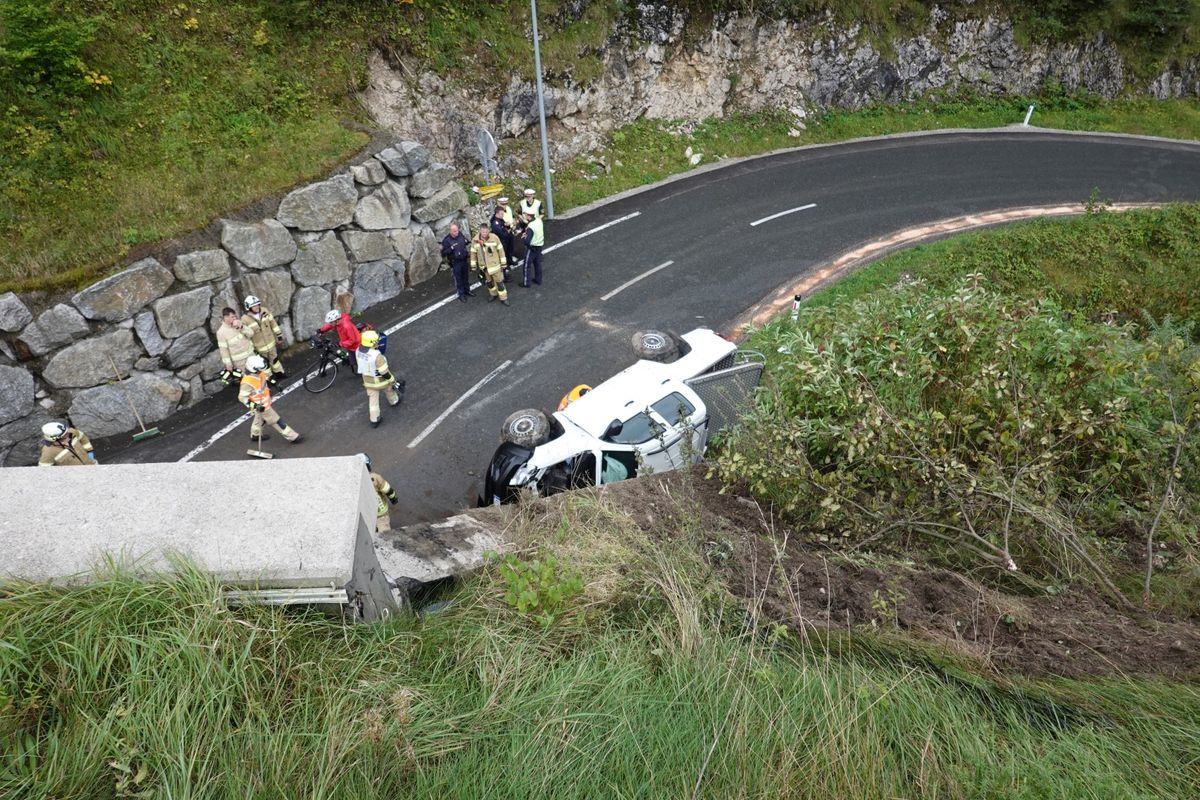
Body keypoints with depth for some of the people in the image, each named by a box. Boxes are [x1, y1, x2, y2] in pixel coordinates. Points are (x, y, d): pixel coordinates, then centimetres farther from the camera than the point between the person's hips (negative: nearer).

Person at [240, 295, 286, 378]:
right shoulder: (245, 319, -23)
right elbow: (247, 335, -18)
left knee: (274, 358, 25)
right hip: (260, 347, -4)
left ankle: (279, 372, 46)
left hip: (271, 342, 4)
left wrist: (279, 336, 3)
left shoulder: (264, 311, -11)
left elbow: (273, 323, -1)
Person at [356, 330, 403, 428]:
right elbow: (385, 372, -30)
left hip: (368, 381, 5)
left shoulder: (358, 350, -15)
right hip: (380, 381, -4)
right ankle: (394, 401, 60)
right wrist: (394, 382, -15)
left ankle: (374, 420, 28)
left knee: (372, 400, 19)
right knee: (389, 390, 30)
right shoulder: (376, 355, -38)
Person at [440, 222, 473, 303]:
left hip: (464, 260, 4)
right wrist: (451, 248, -29)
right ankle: (461, 294, 21)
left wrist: (468, 243, -9)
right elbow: (443, 254, -18)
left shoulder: (460, 235, -6)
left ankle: (467, 290, 38)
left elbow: (466, 243, 14)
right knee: (458, 279, 7)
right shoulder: (446, 240, -18)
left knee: (465, 276, 20)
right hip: (455, 263, -4)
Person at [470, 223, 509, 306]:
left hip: (495, 265, -3)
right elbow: (473, 253, 1)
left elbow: (500, 251, -9)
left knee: (499, 282, 5)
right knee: (489, 282, 21)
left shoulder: (494, 238, -17)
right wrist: (473, 266, 5)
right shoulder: (475, 240, -10)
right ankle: (493, 294, 43)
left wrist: (503, 264, -5)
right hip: (483, 266, 3)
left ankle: (503, 298, 20)